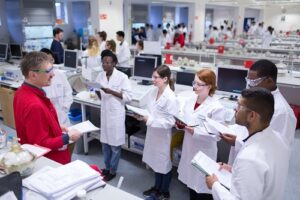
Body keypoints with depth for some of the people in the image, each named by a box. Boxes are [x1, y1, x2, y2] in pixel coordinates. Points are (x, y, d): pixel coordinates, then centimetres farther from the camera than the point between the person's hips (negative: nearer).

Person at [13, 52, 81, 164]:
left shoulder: (23, 92, -1)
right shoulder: (34, 105, -31)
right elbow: (41, 144, -25)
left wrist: (57, 128, 6)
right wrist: (68, 137, -16)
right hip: (49, 162, -9)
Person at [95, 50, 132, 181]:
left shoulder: (122, 77, -13)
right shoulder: (100, 76, 4)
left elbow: (128, 97, -15)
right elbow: (100, 97, 11)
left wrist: (111, 92, -23)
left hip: (116, 114, -5)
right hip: (104, 113, 6)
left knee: (115, 144, 7)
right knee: (105, 142, 16)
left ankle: (112, 171, 23)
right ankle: (107, 167, 34)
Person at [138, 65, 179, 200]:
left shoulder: (170, 97, -24)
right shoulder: (152, 91, -3)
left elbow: (171, 121, -24)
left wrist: (150, 120, -27)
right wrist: (143, 116, -9)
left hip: (163, 135, -7)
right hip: (152, 133, 7)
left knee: (164, 163, 14)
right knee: (155, 161, 23)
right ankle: (157, 187, 46)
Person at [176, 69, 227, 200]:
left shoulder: (216, 107, -19)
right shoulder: (191, 100, 0)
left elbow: (216, 135, -21)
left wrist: (195, 131, -29)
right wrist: (180, 123, -12)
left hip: (204, 152, -6)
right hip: (189, 148, 6)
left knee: (202, 185, 9)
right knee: (190, 180, 24)